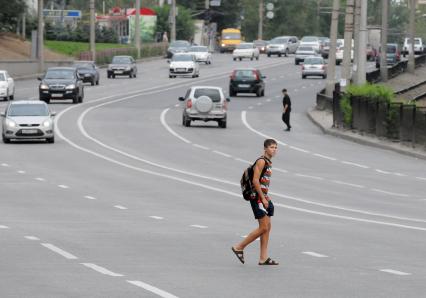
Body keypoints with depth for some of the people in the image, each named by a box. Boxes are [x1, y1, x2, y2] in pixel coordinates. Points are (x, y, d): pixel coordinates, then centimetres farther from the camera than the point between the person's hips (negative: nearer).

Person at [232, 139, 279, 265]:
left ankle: (263, 258, 8)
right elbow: (255, 181, -20)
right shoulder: (261, 161, -14)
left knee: (267, 227, 7)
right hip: (257, 198, -10)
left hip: (263, 197, 10)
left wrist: (266, 197, 17)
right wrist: (263, 198, -19)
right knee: (263, 227, -10)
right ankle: (239, 247, -1)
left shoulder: (268, 162, 16)